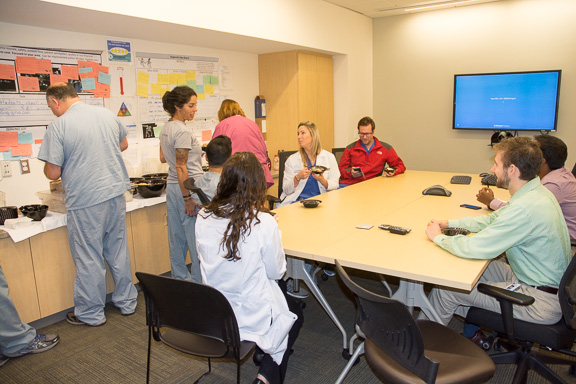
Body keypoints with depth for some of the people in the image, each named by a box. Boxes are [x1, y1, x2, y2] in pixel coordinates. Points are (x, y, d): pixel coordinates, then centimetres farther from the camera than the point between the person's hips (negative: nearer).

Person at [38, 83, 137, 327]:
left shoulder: (59, 125, -13)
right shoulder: (107, 114, 4)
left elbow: (53, 173, -12)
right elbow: (123, 144, 20)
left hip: (85, 200, -5)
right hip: (115, 192, 6)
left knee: (89, 259, 9)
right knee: (118, 251, 17)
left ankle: (91, 314, 24)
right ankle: (126, 302, 30)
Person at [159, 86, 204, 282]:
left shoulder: (166, 128, 11)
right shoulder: (182, 131, -16)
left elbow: (163, 158, 21)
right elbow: (180, 167, -19)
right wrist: (188, 198, -18)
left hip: (172, 187, 10)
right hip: (189, 187, -10)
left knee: (177, 239, 15)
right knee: (197, 239, -1)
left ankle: (180, 281, 26)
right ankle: (199, 284, 7)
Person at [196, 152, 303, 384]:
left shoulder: (203, 218, -10)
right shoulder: (264, 223, -23)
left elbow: (209, 263, 5)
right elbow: (276, 272, -10)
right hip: (252, 316, -5)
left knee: (280, 290, 30)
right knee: (294, 313, 26)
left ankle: (261, 354, 30)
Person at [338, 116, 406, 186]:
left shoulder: (385, 148, 10)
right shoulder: (350, 148, 10)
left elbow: (400, 165, 17)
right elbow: (341, 171, 11)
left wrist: (394, 172, -5)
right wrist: (350, 173, -10)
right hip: (348, 184, -2)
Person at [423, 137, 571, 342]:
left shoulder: (525, 208, -32)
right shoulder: (536, 192, 1)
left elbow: (473, 248, -29)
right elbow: (493, 219, 15)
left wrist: (438, 237, -10)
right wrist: (450, 223, 8)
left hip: (542, 302, -9)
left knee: (446, 289, -6)